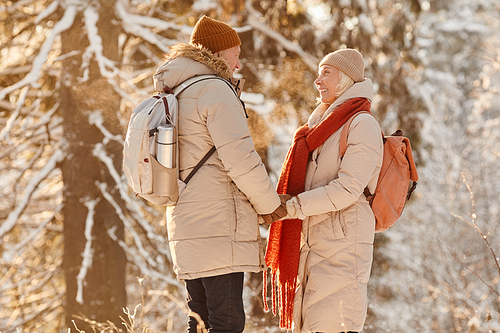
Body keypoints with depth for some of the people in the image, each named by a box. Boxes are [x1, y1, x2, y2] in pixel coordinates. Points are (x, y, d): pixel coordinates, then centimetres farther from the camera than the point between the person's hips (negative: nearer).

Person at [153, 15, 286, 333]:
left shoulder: (174, 99, 21)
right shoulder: (215, 91, -9)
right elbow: (240, 158, -17)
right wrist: (270, 203, -3)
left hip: (187, 225, 10)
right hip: (217, 225, -10)